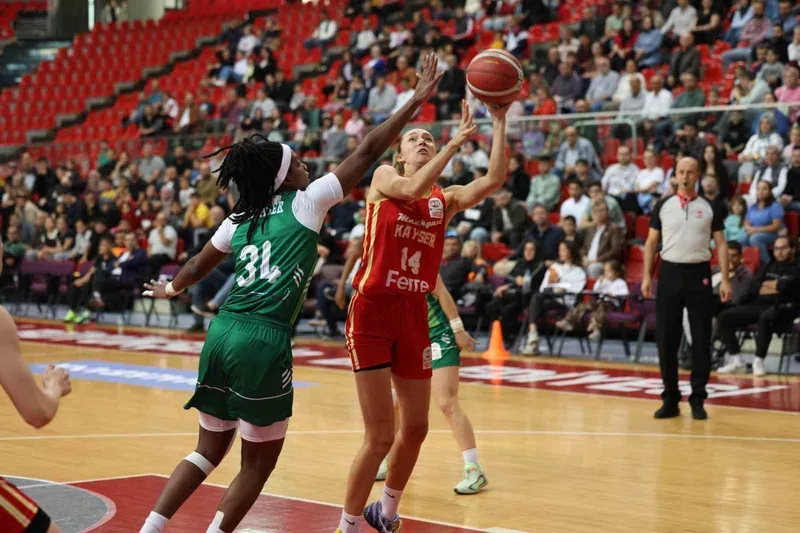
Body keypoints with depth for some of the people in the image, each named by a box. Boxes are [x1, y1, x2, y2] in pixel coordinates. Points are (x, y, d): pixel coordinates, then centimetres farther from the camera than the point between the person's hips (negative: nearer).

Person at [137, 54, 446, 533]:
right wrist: (416, 102, 7)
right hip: (264, 340, -7)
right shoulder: (306, 202, 2)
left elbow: (198, 267, 30)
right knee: (260, 460, 9)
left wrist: (172, 288, 52)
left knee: (210, 449, 19)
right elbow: (367, 153, 2)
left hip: (222, 333, 7)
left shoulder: (240, 219, 16)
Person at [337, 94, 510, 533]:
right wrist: (456, 143, -18)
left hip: (414, 316, 5)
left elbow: (495, 180, -7)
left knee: (415, 427, 13)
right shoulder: (384, 177, 2)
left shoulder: (446, 199, 10)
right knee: (380, 436, -7)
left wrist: (499, 122, -9)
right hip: (371, 312, -5)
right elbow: (412, 190, -21)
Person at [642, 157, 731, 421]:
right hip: (670, 272, 1)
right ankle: (670, 398, 11)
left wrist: (725, 280, -4)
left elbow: (721, 244, 4)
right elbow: (651, 242, 9)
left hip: (698, 273, -1)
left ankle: (698, 399, 7)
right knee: (666, 338, 2)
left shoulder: (709, 207, 5)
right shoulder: (663, 205, 6)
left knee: (701, 338, 0)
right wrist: (647, 276, 0)